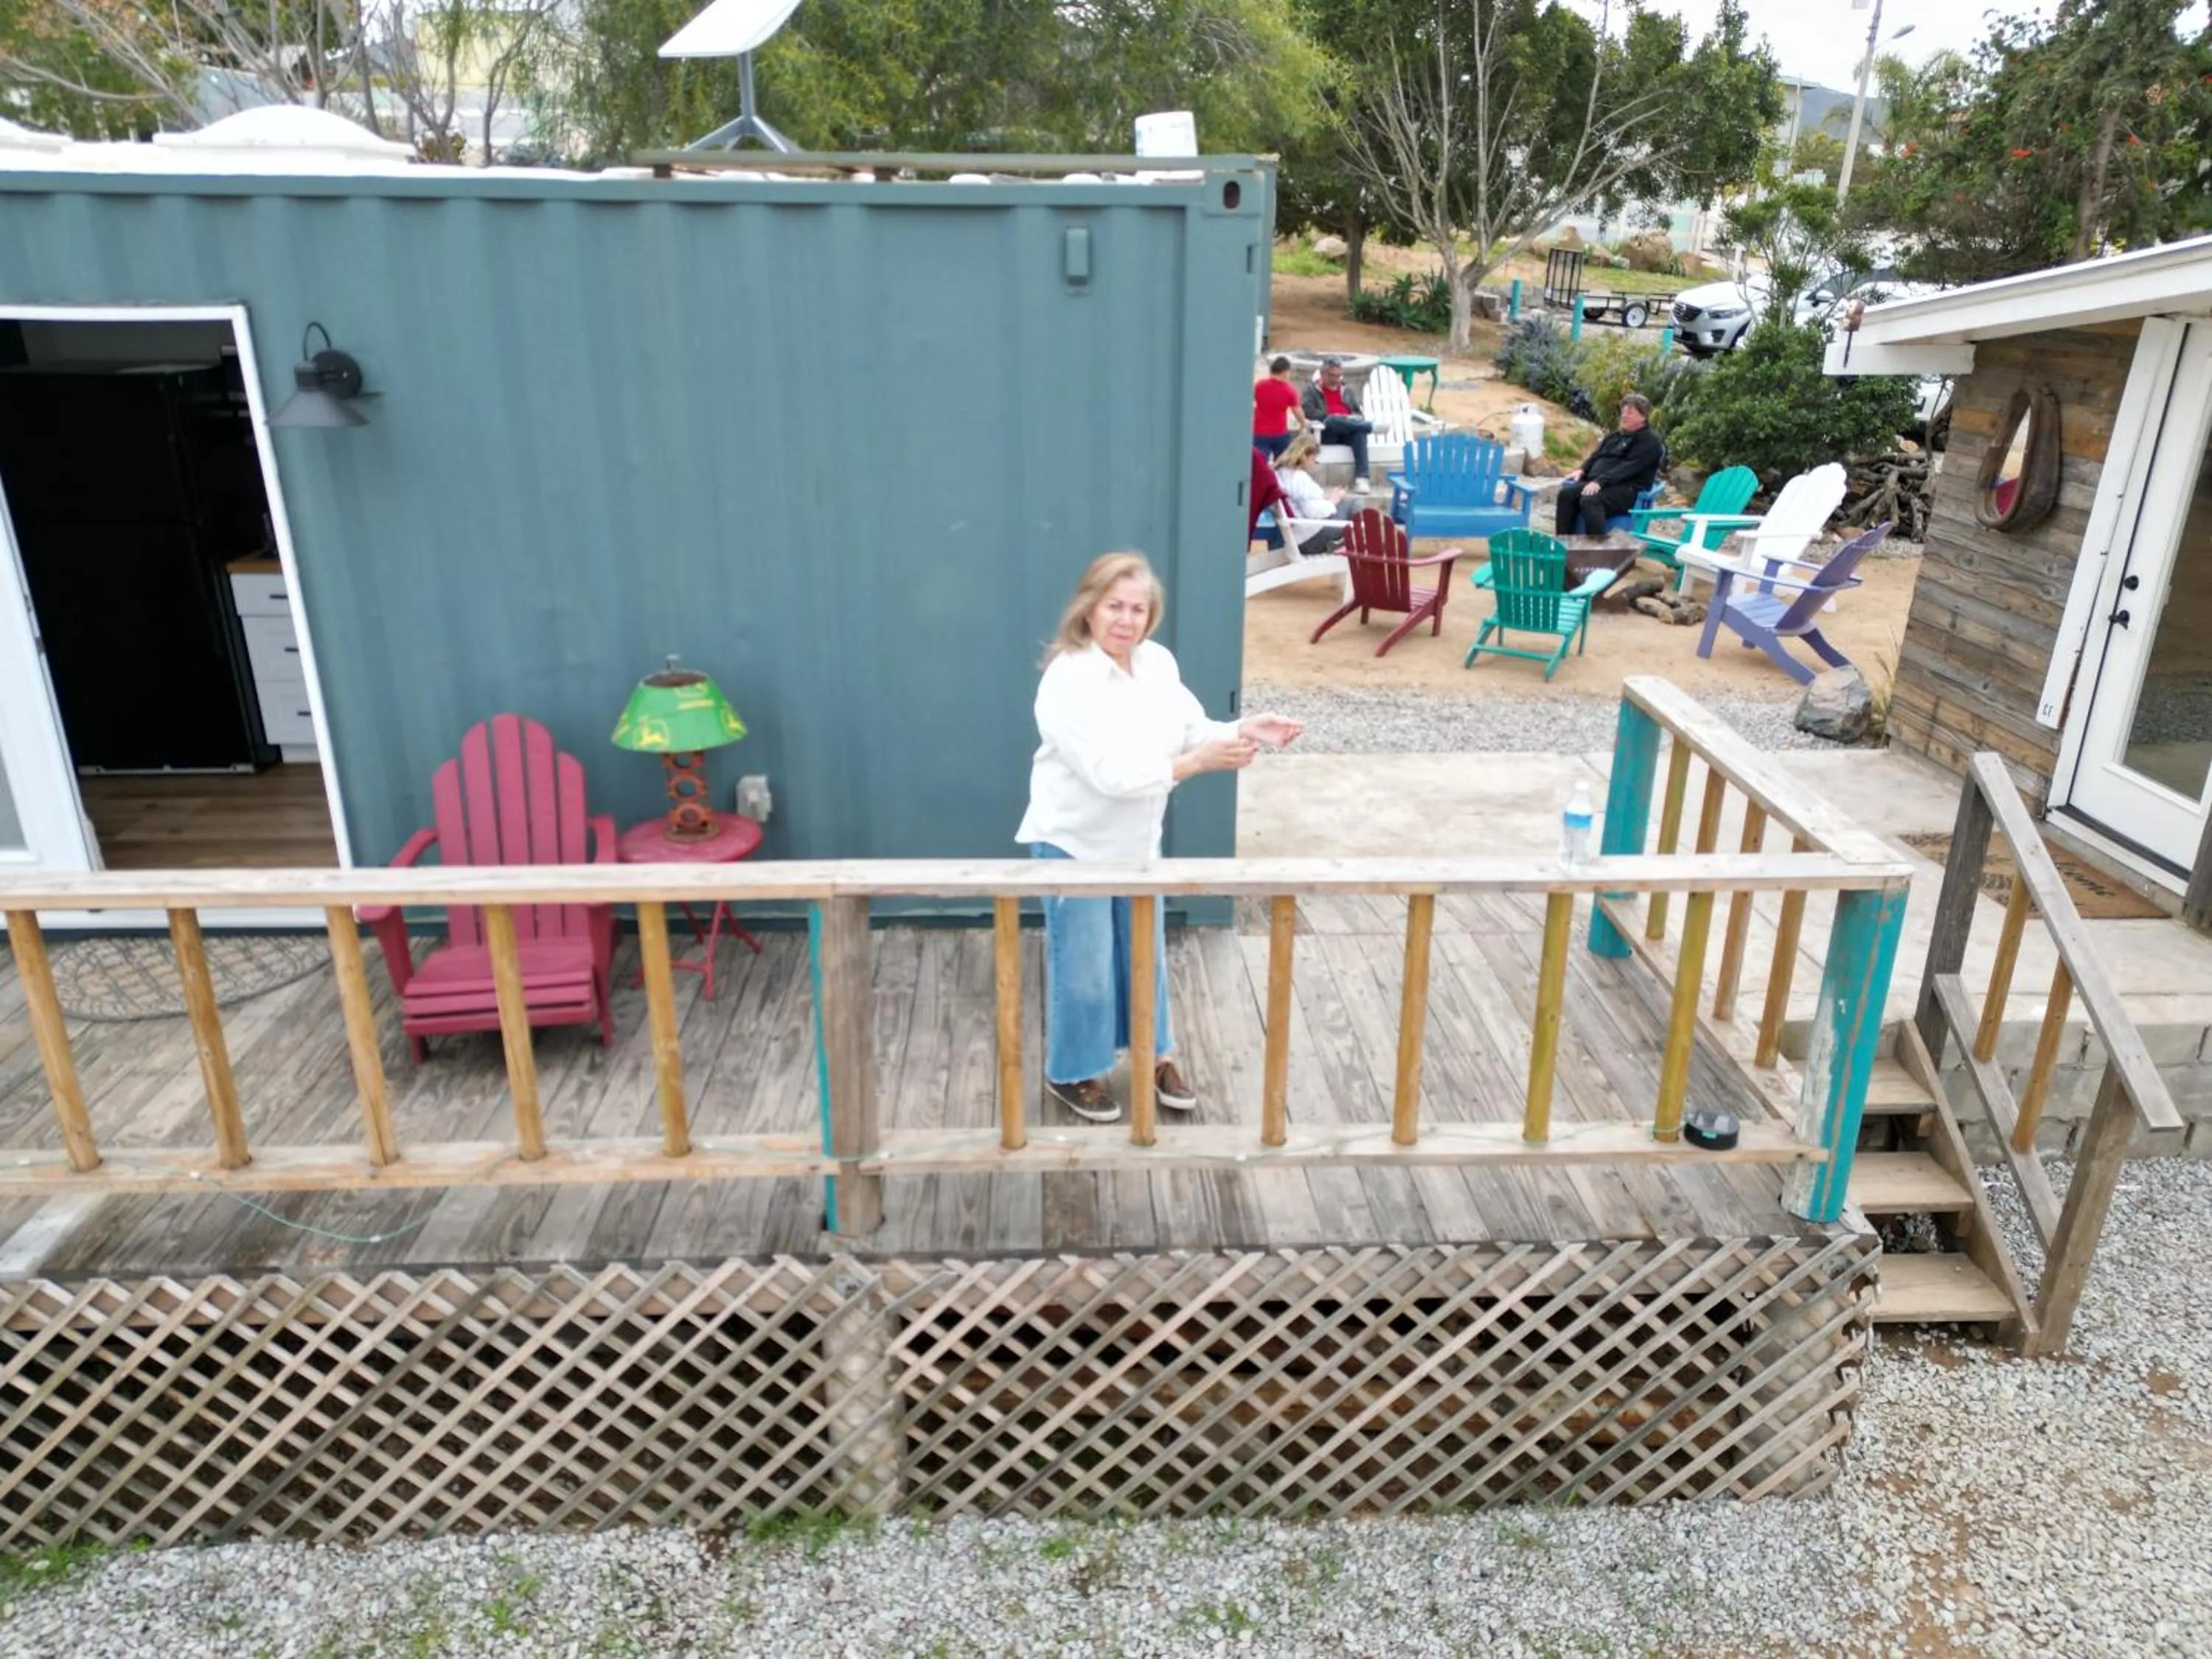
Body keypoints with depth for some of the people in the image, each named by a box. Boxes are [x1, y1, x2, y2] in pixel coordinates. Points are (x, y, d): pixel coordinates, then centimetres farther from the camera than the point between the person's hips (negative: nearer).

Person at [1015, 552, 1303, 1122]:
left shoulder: (1159, 664, -3)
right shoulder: (1068, 681, -26)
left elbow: (1193, 731, 3)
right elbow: (1112, 773, -32)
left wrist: (1244, 733, -17)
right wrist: (1200, 762, -35)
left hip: (1138, 840, 7)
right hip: (1075, 845, -7)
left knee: (1146, 955, 20)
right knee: (1084, 968, 7)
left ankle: (1155, 1055, 40)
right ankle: (1071, 1073, 29)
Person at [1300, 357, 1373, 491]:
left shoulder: (1347, 391, 25)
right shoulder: (1312, 390, 12)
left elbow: (1358, 413, 19)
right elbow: (1308, 412, -6)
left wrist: (1353, 419, -7)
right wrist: (1335, 417, -13)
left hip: (1347, 433, 3)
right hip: (1325, 433, -3)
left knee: (1360, 432, -32)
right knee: (1332, 420, -37)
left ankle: (1361, 477, -42)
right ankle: (1371, 425, -37)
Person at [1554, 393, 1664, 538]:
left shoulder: (1649, 441, -3)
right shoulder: (1614, 437, 25)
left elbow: (1629, 467, -15)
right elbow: (1596, 456, 24)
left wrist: (1600, 482, -26)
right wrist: (1581, 470, 0)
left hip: (1628, 491, -8)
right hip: (1598, 483, 8)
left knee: (1590, 501, -35)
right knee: (1566, 493, -17)